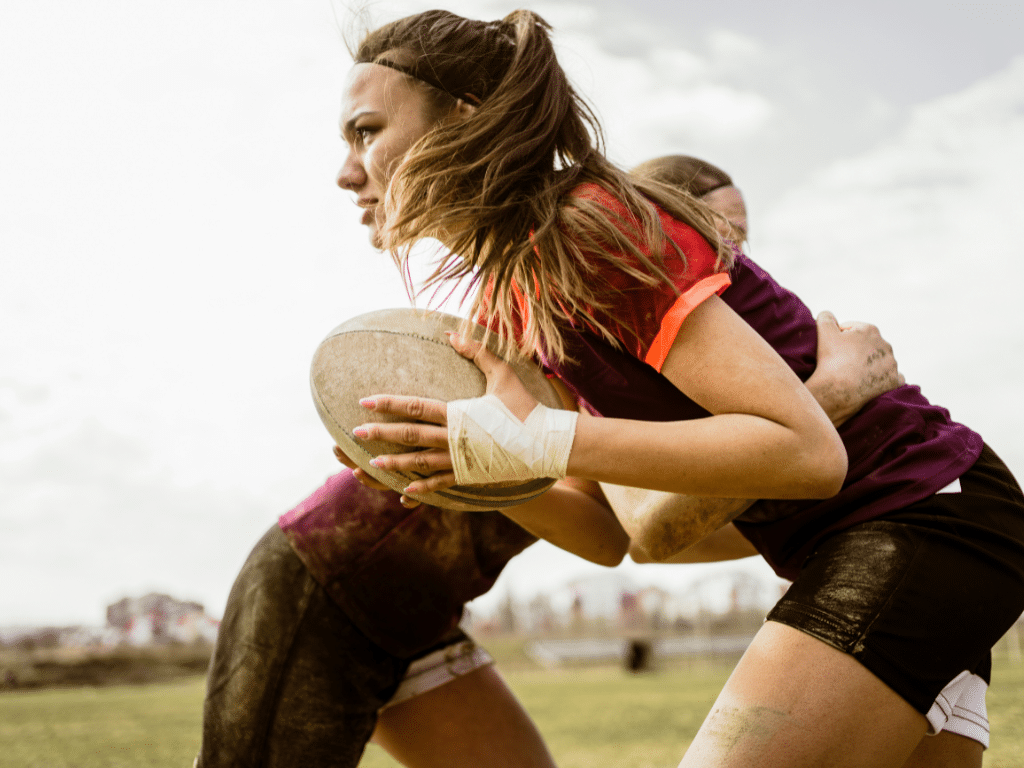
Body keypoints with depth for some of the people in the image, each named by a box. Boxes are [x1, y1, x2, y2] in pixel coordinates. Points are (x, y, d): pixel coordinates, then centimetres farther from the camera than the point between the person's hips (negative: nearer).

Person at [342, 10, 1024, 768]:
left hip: (921, 516, -9)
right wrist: (476, 472, -6)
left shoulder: (589, 234, -19)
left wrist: (535, 443, -28)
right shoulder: (509, 284, 9)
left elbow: (808, 450, -26)